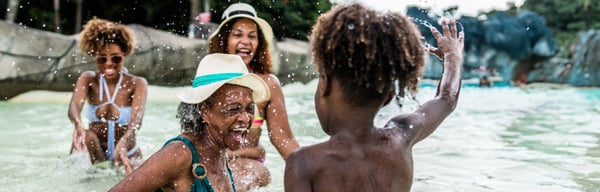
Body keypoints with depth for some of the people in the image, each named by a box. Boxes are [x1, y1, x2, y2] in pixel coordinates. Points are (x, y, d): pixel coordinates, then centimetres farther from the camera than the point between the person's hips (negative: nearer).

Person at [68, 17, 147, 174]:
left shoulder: (137, 84, -9)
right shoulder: (88, 79, -2)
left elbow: (137, 119, -27)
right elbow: (74, 106, -23)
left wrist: (123, 143, -49)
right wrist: (79, 125, -48)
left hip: (128, 156, 0)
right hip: (96, 155, 1)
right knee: (86, 136, -27)